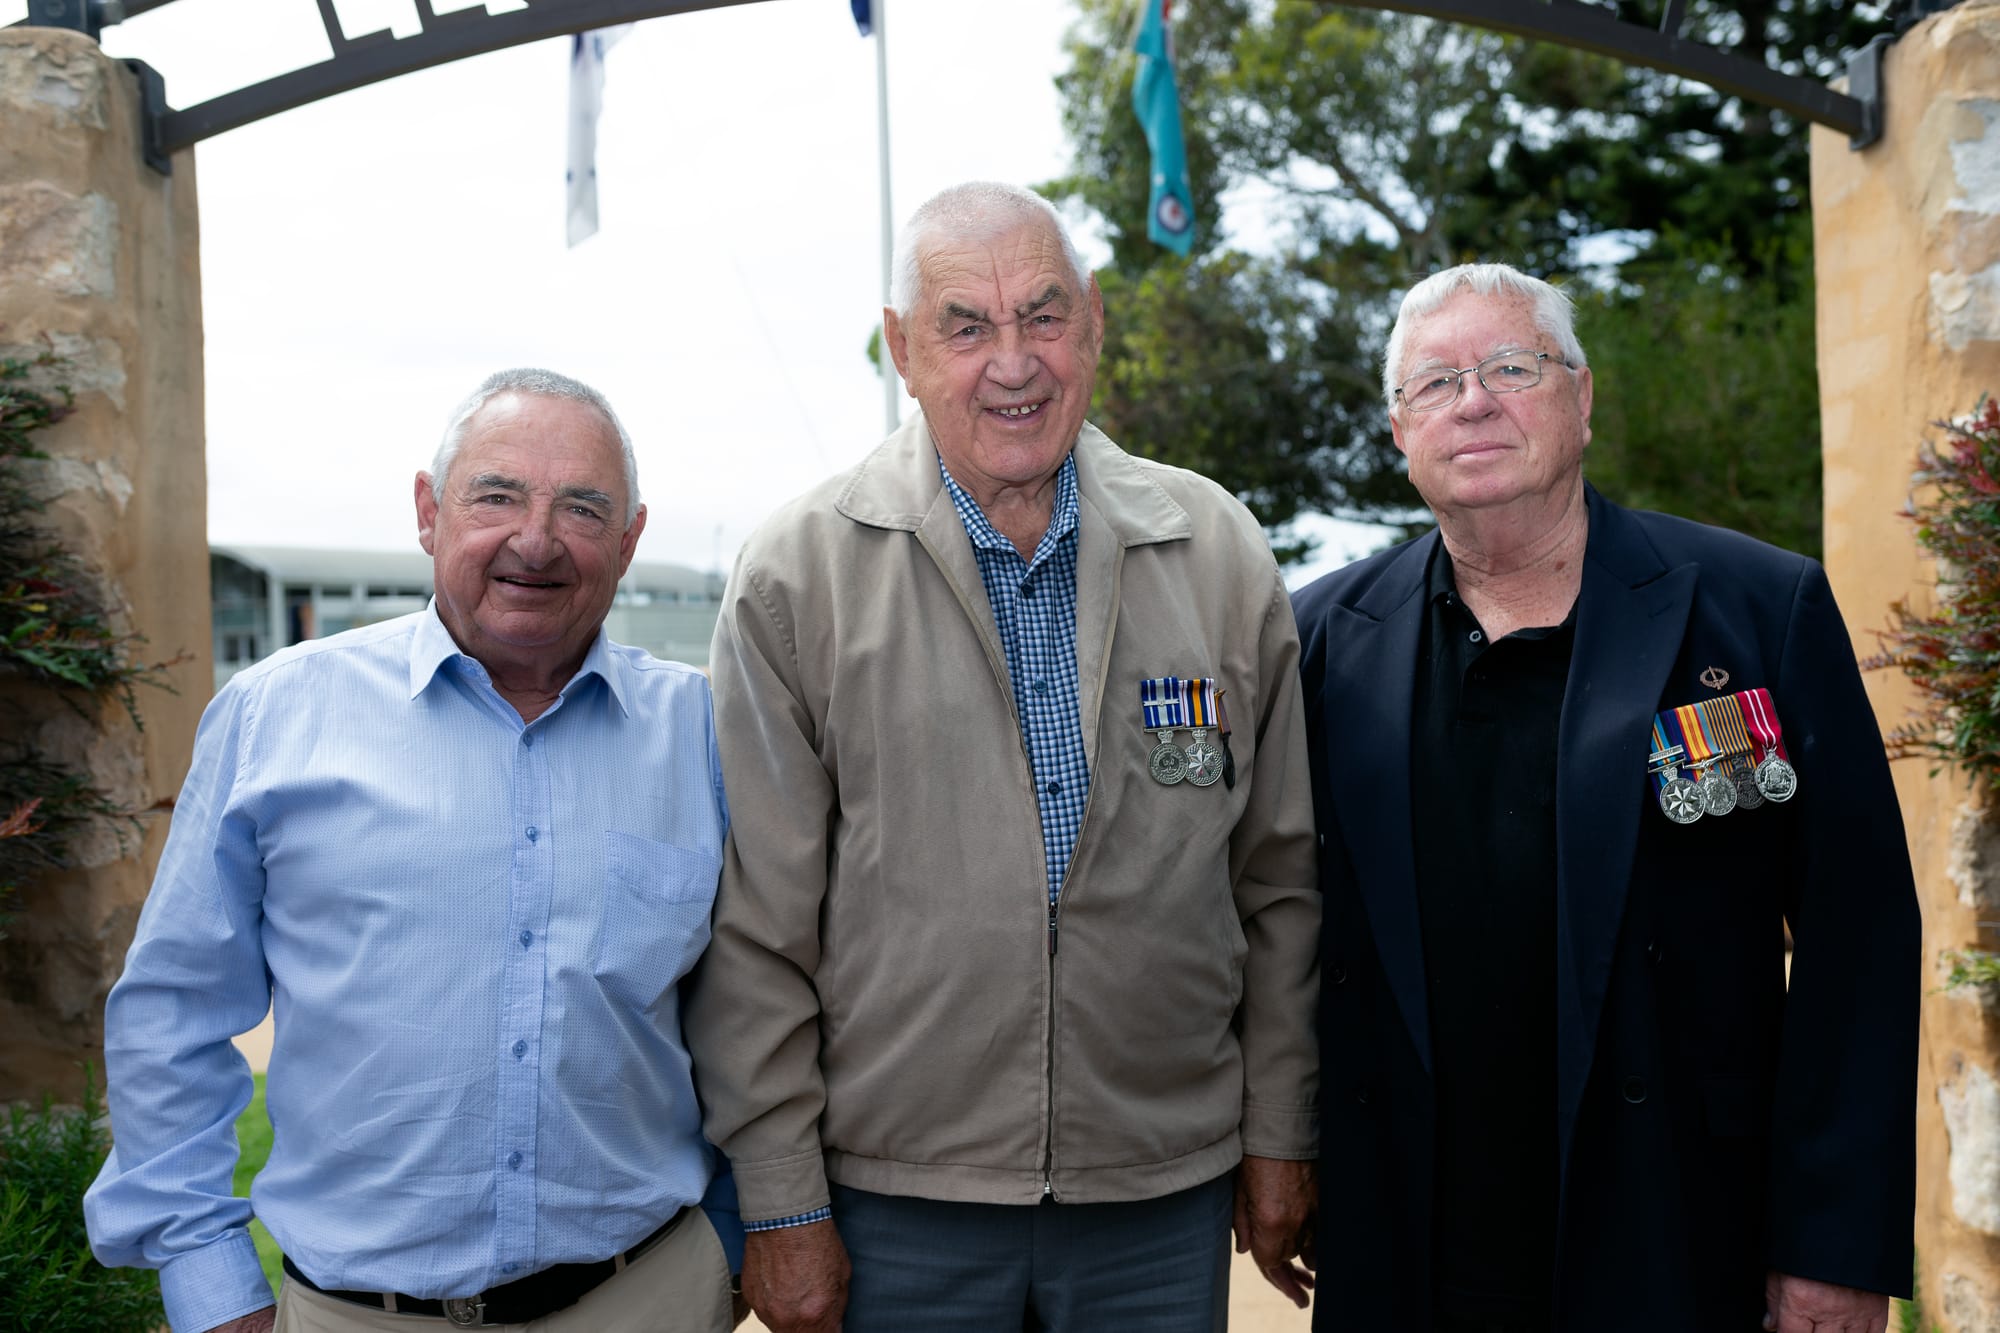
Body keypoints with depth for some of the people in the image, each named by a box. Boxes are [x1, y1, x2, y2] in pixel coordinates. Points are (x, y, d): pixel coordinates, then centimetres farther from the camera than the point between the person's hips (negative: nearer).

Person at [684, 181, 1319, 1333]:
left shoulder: (1219, 554, 1)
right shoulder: (800, 577, -6)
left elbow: (1280, 882, 6)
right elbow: (755, 926, -5)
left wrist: (1280, 1137, 7)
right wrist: (780, 1205, -5)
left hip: (1166, 1198, 2)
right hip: (896, 1204, -2)